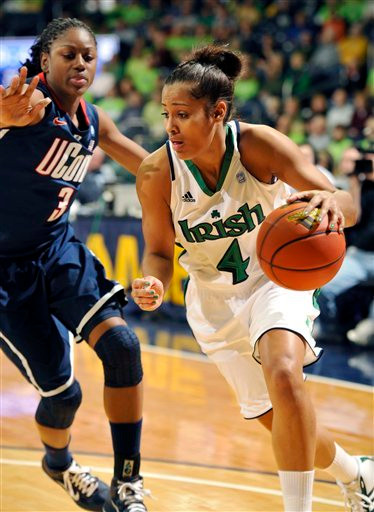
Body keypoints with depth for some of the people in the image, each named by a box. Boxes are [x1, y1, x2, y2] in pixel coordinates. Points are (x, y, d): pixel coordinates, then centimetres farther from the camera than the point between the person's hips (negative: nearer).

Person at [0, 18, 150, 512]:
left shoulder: (94, 121, 1)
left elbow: (152, 167, 18)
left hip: (58, 250, 6)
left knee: (122, 345, -15)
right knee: (62, 391, -4)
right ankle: (59, 462, 33)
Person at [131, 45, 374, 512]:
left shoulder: (259, 145, -25)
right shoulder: (157, 174, -21)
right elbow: (159, 251, -7)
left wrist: (331, 202, -50)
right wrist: (152, 284, -30)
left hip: (276, 280, -2)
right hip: (213, 300, 3)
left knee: (284, 374, -32)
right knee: (280, 421, 10)